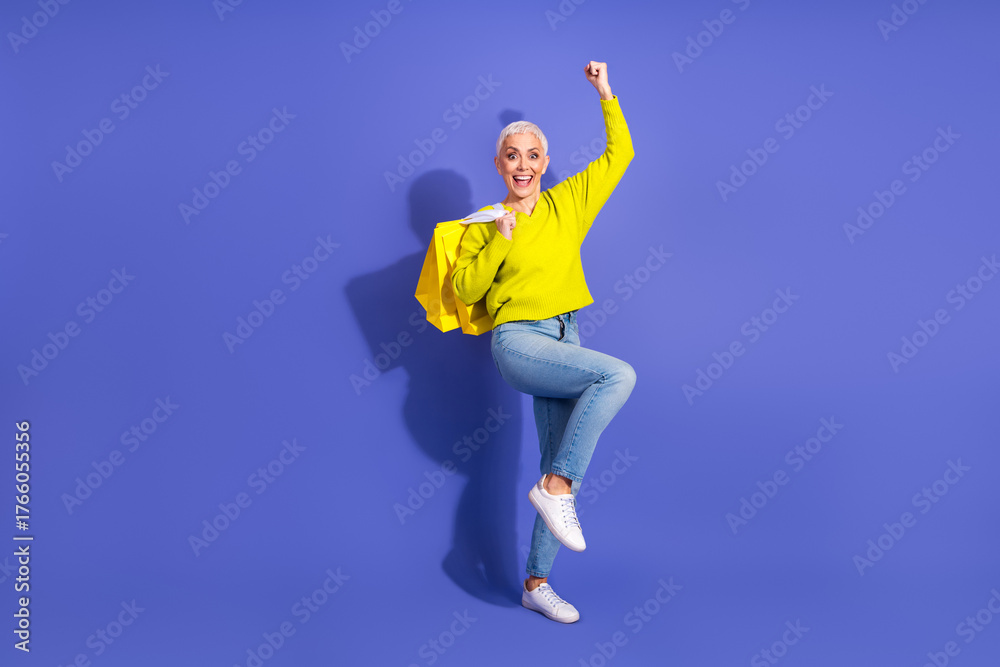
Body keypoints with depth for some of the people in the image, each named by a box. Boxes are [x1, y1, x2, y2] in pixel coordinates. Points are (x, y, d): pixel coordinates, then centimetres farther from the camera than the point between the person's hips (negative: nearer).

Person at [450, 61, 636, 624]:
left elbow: (620, 153, 16)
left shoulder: (568, 202, 11)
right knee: (619, 374, -29)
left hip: (564, 343, 4)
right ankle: (554, 488, -23)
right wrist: (500, 242, -12)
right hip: (518, 341, -4)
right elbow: (466, 289, -2)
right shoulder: (485, 224, 4)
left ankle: (537, 584, 15)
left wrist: (605, 93, 16)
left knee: (566, 471, 2)